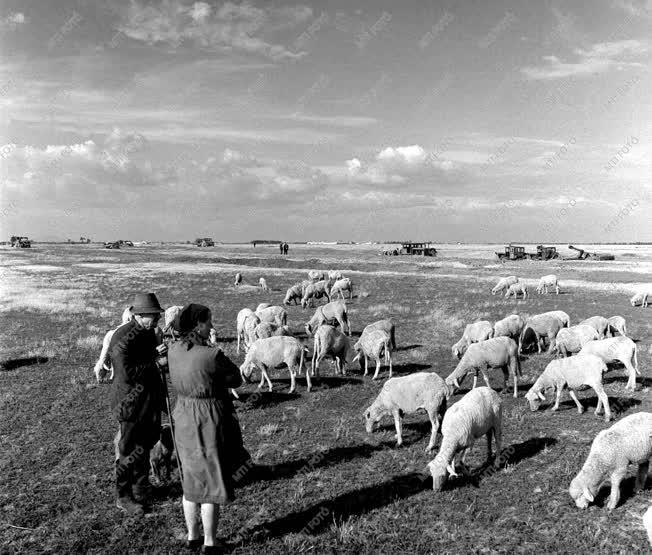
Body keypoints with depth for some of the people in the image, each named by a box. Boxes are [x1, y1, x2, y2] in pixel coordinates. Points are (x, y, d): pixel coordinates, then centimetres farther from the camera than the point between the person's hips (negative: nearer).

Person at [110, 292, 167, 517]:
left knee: (146, 444, 21)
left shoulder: (148, 332, 6)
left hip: (150, 399, 9)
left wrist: (160, 355, 1)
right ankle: (123, 497, 19)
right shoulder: (123, 337, -22)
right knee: (131, 450, 2)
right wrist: (154, 361, -23)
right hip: (131, 401, -9)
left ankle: (140, 488, 39)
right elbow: (126, 373, -28)